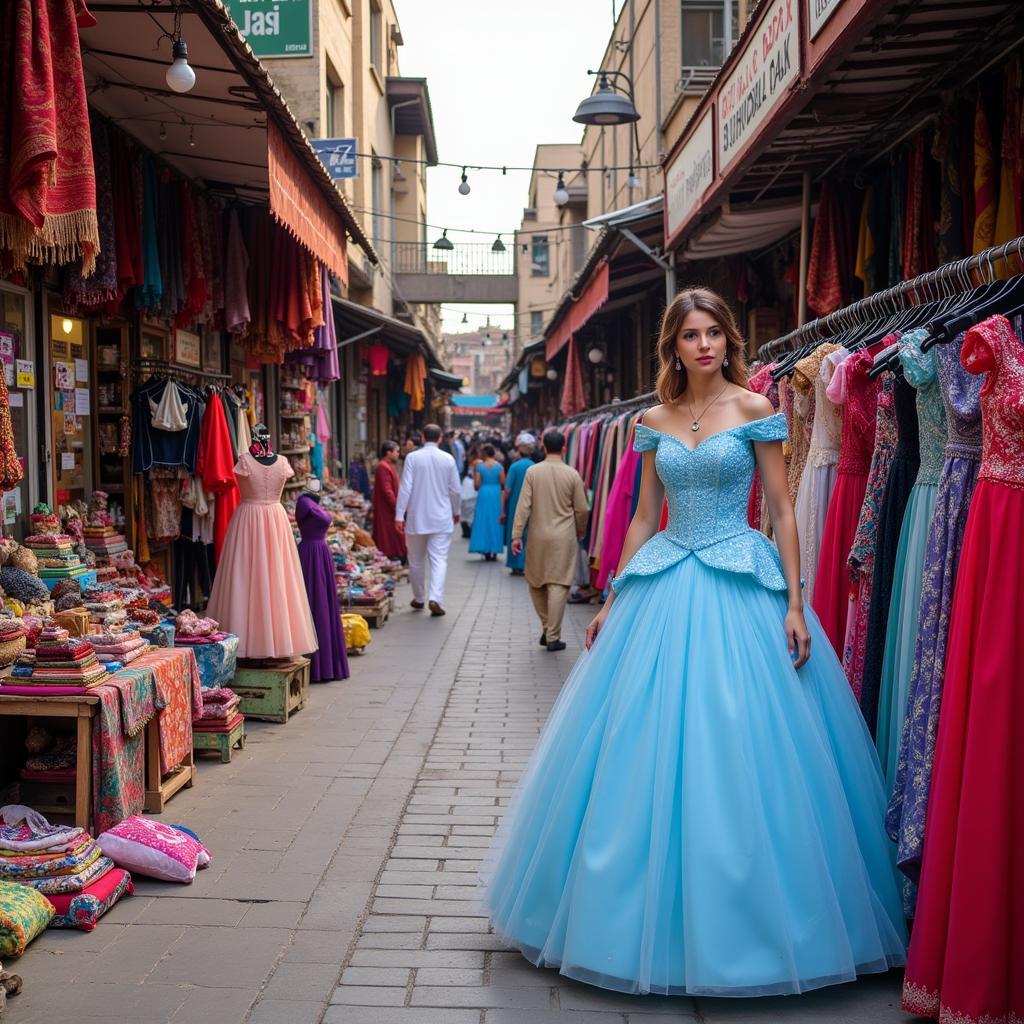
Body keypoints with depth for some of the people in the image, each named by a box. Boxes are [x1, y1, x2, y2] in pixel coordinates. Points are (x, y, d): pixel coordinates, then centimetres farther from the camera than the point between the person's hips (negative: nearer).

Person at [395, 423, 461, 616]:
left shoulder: (412, 457, -6)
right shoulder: (448, 459, -1)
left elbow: (405, 487, -9)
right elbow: (455, 490, 5)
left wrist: (399, 515, -7)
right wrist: (455, 512, 21)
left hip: (416, 518, 0)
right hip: (441, 518, 0)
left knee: (416, 560, 13)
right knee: (439, 560, -2)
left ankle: (419, 598, 24)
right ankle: (436, 598, -18)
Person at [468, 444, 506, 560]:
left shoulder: (479, 466, -4)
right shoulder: (499, 466, -4)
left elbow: (477, 485, -5)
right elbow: (503, 482, -6)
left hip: (483, 494, 0)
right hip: (496, 494, 0)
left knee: (484, 521, 8)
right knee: (495, 521, 9)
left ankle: (486, 551, 6)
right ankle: (494, 551, 9)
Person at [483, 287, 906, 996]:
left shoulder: (754, 410, -1)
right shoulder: (656, 421, 10)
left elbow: (783, 510, -2)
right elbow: (644, 517, 13)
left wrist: (795, 605, -9)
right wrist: (613, 602, 10)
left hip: (740, 589, -4)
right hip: (664, 588, 4)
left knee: (737, 751, -2)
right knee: (648, 747, 4)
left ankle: (738, 925, 13)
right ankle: (657, 921, 20)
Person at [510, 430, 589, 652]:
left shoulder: (532, 472, -3)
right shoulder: (572, 474, -3)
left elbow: (523, 505, -7)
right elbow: (582, 509, 1)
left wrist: (516, 535, -3)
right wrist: (580, 532, 18)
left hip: (538, 536, 1)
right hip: (564, 537, -1)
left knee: (536, 583, 17)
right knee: (558, 584, -1)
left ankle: (546, 628, 21)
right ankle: (553, 637, -2)